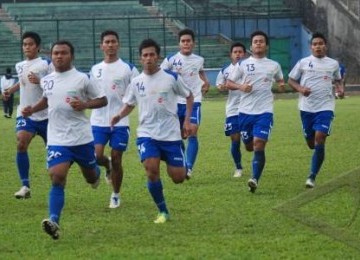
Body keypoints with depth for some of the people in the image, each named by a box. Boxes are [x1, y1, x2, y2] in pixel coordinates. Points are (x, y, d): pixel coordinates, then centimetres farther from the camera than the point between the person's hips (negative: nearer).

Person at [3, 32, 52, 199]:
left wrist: (40, 81, -23)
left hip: (45, 114, -3)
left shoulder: (46, 64, -6)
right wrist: (10, 91, 15)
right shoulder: (19, 66, 11)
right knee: (21, 144, -22)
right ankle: (25, 186, -20)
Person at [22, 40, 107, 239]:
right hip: (57, 139, 2)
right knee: (57, 178, -17)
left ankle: (96, 171, 54)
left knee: (91, 178, 15)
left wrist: (84, 105, -18)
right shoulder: (46, 81, 6)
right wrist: (32, 109, 10)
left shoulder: (81, 79, -8)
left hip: (82, 138, -2)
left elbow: (102, 100, -1)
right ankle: (54, 221, -25)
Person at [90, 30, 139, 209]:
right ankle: (108, 165, 26)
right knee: (96, 156, -10)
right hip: (98, 121, 3)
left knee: (116, 159, 1)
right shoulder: (95, 70, 11)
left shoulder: (128, 69, -1)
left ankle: (116, 195, 18)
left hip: (120, 122, -3)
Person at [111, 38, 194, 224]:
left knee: (178, 178, -2)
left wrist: (187, 121, -1)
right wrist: (120, 116, -7)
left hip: (171, 134, -1)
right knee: (151, 170, -22)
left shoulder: (171, 78, -5)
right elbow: (129, 104, 15)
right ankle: (163, 212, -4)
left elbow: (189, 96, 8)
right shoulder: (136, 82, 3)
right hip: (147, 134, 1)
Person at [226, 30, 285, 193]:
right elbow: (228, 83, 8)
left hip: (265, 111, -1)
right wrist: (240, 86, -11)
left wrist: (281, 85, 2)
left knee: (259, 144, -16)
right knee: (249, 146, 10)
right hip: (245, 111, 1)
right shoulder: (242, 65, 6)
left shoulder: (274, 65, 9)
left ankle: (255, 179, -20)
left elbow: (280, 80, 26)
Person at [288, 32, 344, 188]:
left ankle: (312, 177, -13)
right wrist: (300, 88, -11)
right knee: (311, 143, 9)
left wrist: (340, 88, 1)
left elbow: (338, 79, 23)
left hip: (325, 107, -1)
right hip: (306, 107, 1)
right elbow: (291, 80, 8)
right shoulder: (303, 63, 2)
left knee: (319, 140, -16)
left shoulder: (333, 64, 6)